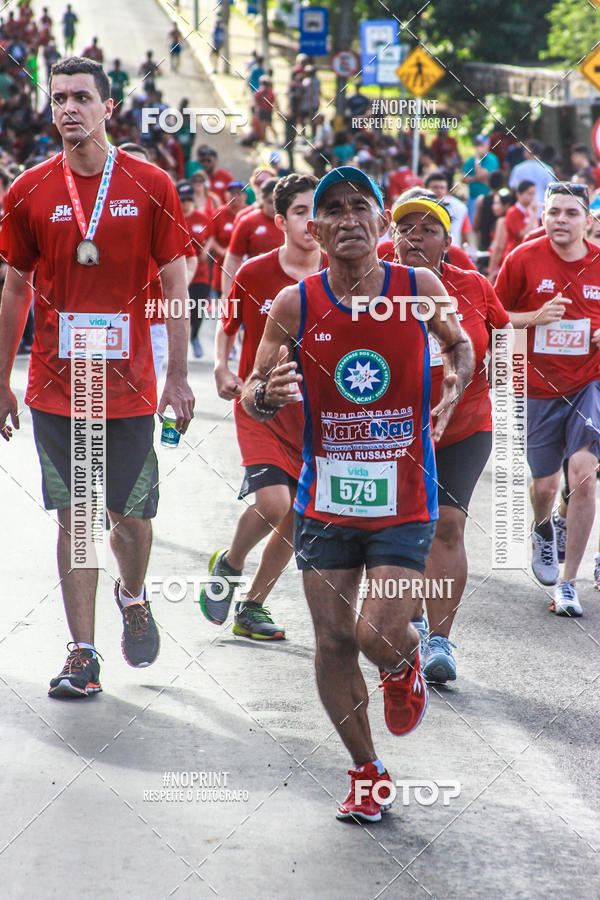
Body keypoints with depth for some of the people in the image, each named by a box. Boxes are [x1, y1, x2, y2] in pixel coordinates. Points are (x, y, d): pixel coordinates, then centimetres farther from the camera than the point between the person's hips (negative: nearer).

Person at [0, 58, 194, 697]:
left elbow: (175, 286, 2)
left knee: (131, 517, 4)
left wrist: (177, 377, -3)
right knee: (75, 519, 0)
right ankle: (82, 655, 4)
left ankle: (132, 597, 36)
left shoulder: (152, 188, -1)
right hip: (56, 387, 1)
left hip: (129, 386, 0)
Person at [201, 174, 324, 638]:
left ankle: (252, 606, 23)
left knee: (295, 518, 5)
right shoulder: (253, 274, -7)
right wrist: (222, 369, -9)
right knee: (273, 502, -21)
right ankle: (228, 565, 9)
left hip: (312, 411, 3)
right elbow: (227, 326, 8)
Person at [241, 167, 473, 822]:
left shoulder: (421, 290, -5)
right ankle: (367, 774, 22)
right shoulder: (294, 305, -5)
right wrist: (267, 393, -21)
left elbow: (459, 342, 17)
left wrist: (456, 381, -2)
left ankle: (405, 668, 25)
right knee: (333, 641, 4)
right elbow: (250, 399, 1)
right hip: (325, 503, 2)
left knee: (380, 635, -13)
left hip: (403, 503, -2)